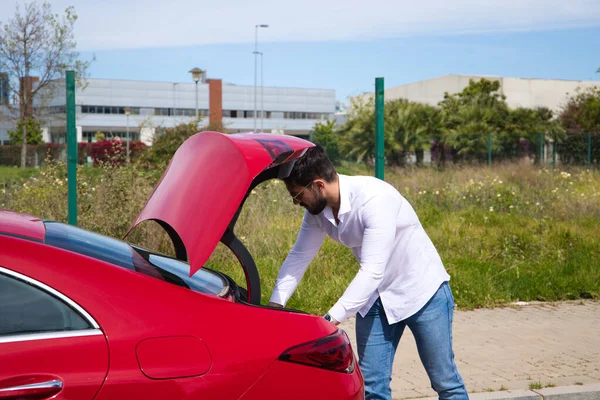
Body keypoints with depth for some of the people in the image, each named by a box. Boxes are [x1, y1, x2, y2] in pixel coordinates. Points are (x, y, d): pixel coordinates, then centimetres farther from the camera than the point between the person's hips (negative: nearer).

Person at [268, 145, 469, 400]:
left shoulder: (374, 198, -31)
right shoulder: (317, 210, -8)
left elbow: (372, 271, -34)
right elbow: (299, 256, 3)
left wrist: (333, 318, -37)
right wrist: (274, 305, -7)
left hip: (422, 291, -6)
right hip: (375, 297, 7)